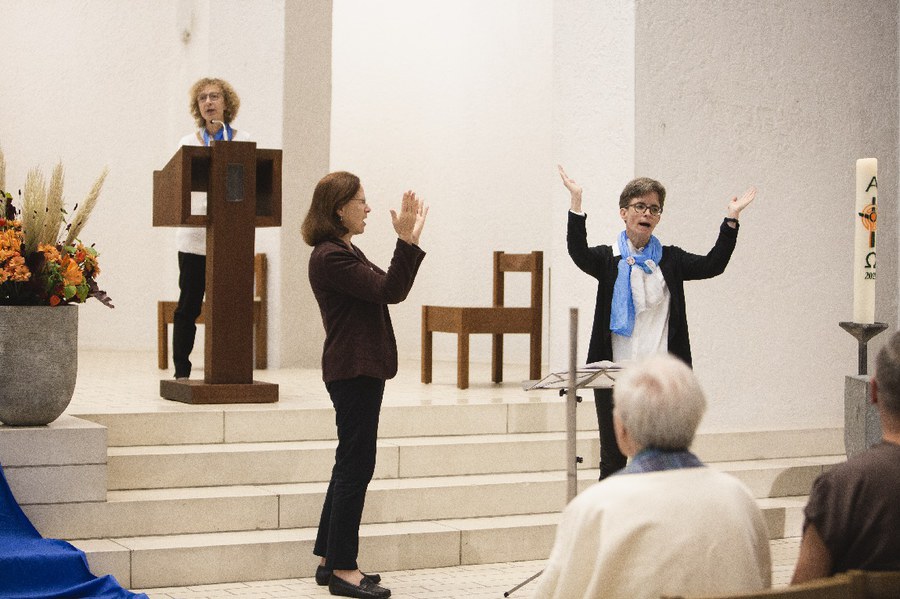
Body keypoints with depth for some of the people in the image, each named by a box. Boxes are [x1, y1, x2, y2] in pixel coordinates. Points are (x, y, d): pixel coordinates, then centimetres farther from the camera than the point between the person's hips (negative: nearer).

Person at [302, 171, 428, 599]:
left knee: (350, 466, 14)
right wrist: (406, 240, -21)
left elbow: (388, 290, 15)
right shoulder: (330, 257, -17)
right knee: (355, 467, -6)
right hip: (353, 371, -11)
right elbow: (389, 291, -22)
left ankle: (330, 561, 21)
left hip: (359, 370, 11)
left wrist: (410, 240, 8)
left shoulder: (345, 252, 16)